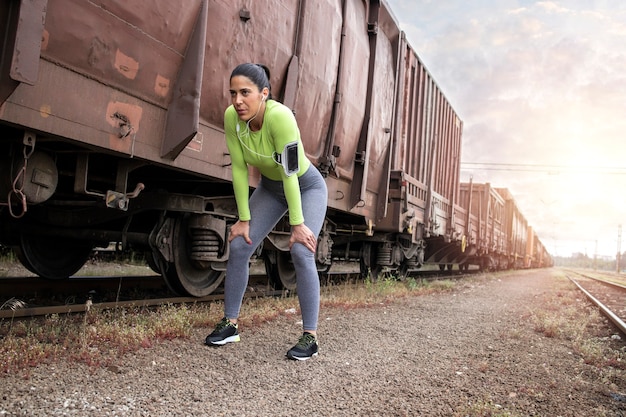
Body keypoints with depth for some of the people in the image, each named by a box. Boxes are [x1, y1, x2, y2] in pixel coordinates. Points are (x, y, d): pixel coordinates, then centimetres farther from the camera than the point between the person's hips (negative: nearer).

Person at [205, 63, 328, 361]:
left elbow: (290, 173, -33)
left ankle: (310, 337, -10)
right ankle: (229, 324, 11)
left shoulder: (280, 116, -36)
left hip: (307, 187, -5)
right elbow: (239, 169, -13)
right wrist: (244, 219, -10)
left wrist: (298, 224, -27)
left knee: (301, 252, -21)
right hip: (270, 186, 5)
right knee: (239, 246, -3)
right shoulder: (231, 117, -20)